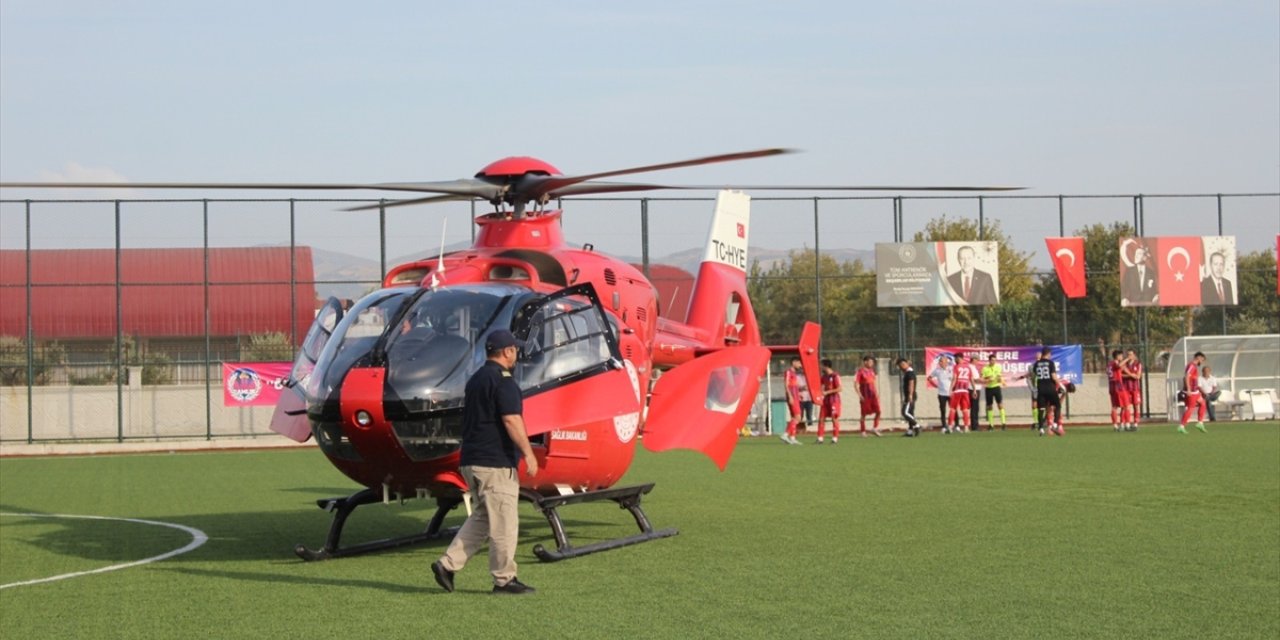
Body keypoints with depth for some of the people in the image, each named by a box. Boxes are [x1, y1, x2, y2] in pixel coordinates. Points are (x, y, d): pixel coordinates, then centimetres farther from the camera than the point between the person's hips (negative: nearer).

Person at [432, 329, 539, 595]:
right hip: (496, 463, -9)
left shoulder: (475, 380, 17)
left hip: (472, 461, 9)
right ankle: (504, 579, 4)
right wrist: (528, 454, -17)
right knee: (504, 522, -1)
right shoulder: (502, 380, -13)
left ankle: (448, 564, 8)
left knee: (482, 517, 15)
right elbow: (512, 421, -20)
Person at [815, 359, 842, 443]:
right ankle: (820, 438, 5)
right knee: (821, 418, 3)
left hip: (834, 400, -7)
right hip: (825, 400, 7)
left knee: (834, 419, -2)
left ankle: (835, 438, 5)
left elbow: (839, 389, -17)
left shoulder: (835, 376, -12)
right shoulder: (824, 376, 11)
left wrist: (827, 392, -18)